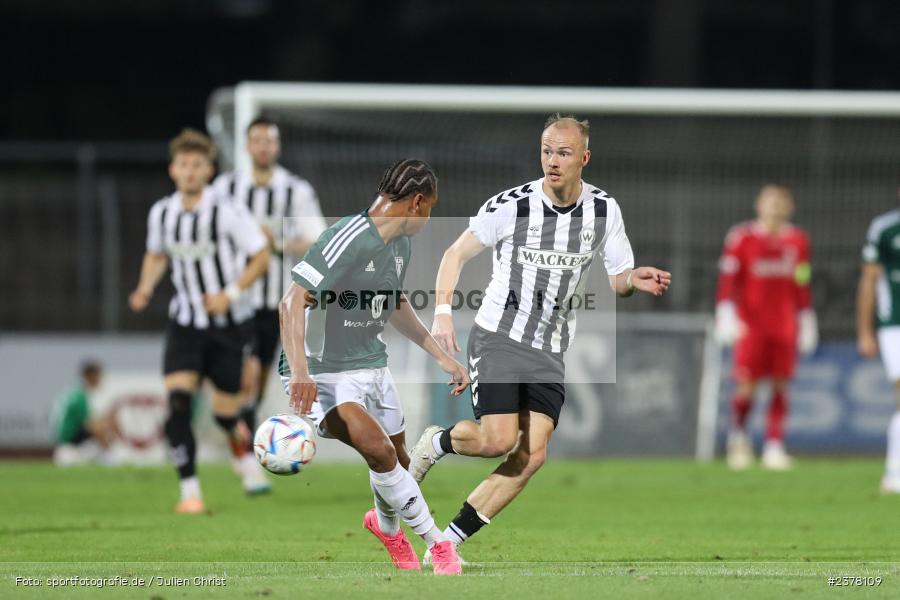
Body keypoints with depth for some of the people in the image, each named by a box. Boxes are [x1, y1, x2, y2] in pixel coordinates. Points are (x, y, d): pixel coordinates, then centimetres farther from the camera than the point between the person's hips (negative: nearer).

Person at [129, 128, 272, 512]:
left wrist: (230, 294, -18)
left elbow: (261, 257, -7)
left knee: (225, 414, 5)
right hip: (184, 322, 2)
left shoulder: (226, 213, -14)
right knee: (177, 403, -18)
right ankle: (190, 490, -12)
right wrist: (145, 288, 0)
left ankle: (246, 454, 41)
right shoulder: (161, 213, -1)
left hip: (227, 322, -2)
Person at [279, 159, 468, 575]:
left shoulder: (401, 244, 8)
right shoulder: (348, 239, -23)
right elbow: (293, 301, -29)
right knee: (378, 448, -26)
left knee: (397, 461, 15)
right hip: (322, 374, -9)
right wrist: (300, 370, -39)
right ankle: (438, 544, -14)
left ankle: (387, 526, 49)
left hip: (371, 365, 9)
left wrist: (442, 358, 23)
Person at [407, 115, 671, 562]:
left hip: (550, 351, 4)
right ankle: (435, 443, 14)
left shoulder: (604, 210, 0)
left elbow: (617, 278, 8)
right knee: (499, 440, -21)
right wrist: (442, 312, -14)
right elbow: (457, 253, -1)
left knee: (533, 453, -8)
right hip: (498, 337, -4)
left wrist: (634, 280, -16)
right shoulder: (510, 205, -11)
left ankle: (449, 540, 2)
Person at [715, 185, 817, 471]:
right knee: (747, 385, -7)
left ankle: (774, 446, 5)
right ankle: (738, 435, 17)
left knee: (781, 385, 0)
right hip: (751, 325, -3)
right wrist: (726, 316, -10)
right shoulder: (741, 238, -3)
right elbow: (728, 281, -3)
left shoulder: (797, 241, 9)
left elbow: (802, 287, 15)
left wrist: (807, 323, 15)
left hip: (785, 326, 3)